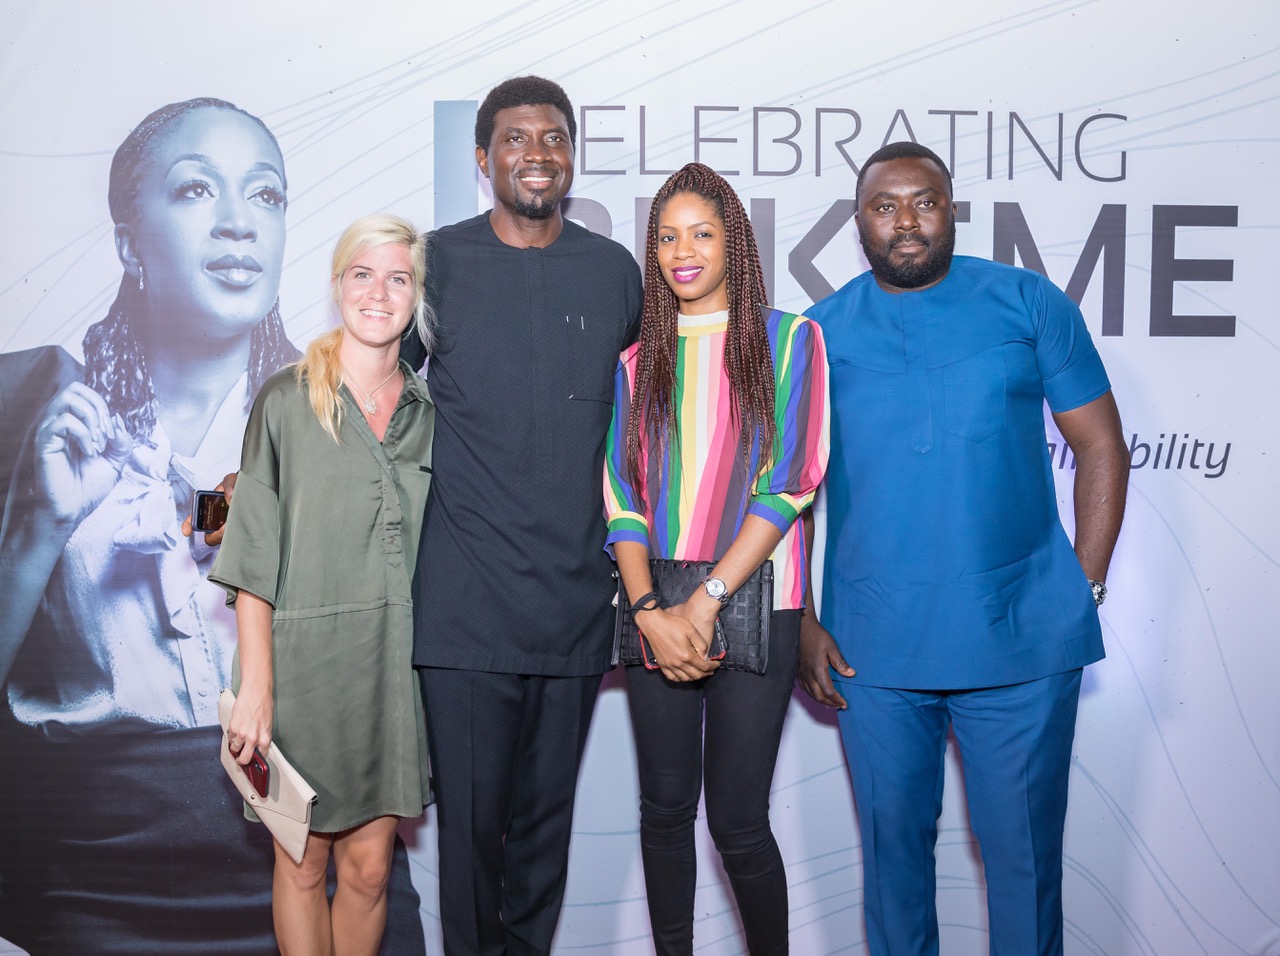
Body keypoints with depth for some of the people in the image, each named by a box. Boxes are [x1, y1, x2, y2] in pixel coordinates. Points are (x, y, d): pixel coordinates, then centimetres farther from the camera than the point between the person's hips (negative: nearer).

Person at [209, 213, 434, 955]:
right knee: (303, 863, 9)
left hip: (394, 663, 3)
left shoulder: (429, 413, 7)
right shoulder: (286, 401, -3)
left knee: (369, 866, 8)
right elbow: (254, 559, -6)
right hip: (304, 658, -3)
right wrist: (255, 687, -11)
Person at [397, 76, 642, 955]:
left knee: (547, 810, 12)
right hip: (466, 600, -2)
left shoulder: (615, 272, 8)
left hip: (576, 596, 3)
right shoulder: (441, 262, 0)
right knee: (471, 810, 3)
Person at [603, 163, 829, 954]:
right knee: (665, 808, 9)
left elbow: (791, 482, -6)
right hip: (656, 614, 3)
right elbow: (622, 496, 6)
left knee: (738, 821, -3)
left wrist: (706, 601, -12)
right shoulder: (638, 360, 12)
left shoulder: (787, 340, 2)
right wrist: (650, 611, -9)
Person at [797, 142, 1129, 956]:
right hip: (871, 648, 1)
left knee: (1024, 849, 8)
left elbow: (1102, 448, 4)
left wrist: (1084, 591, -1)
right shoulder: (821, 332, 5)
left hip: (1023, 641, -1)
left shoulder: (1029, 303, 2)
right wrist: (800, 623, 2)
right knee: (894, 841, 13)